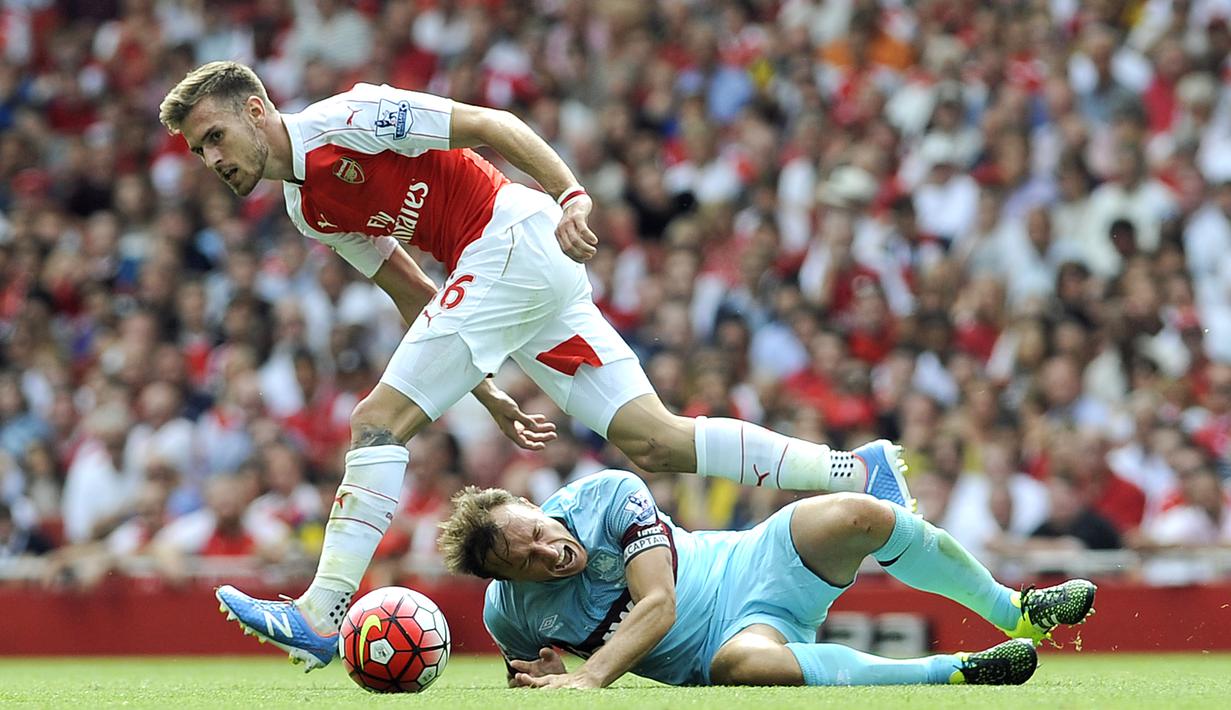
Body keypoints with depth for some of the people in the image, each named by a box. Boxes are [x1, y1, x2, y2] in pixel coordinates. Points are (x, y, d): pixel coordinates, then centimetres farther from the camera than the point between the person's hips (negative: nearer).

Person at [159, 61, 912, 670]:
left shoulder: (343, 120, -9)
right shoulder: (309, 209, 18)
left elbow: (489, 123, -11)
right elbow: (420, 303, 23)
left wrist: (571, 194, -22)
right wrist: (488, 392, 18)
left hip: (516, 238, -10)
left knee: (380, 421, -13)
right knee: (654, 442, 2)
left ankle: (321, 616, -16)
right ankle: (856, 471, 4)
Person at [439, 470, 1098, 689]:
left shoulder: (606, 494, -15)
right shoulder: (509, 614, -10)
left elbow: (657, 603, -20)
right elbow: (529, 669, 10)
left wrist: (586, 678, -33)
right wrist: (547, 680, -17)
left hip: (754, 565, 1)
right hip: (720, 646, -1)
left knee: (857, 517, -27)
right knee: (741, 662, -40)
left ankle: (1014, 611, -2)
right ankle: (952, 671, -25)